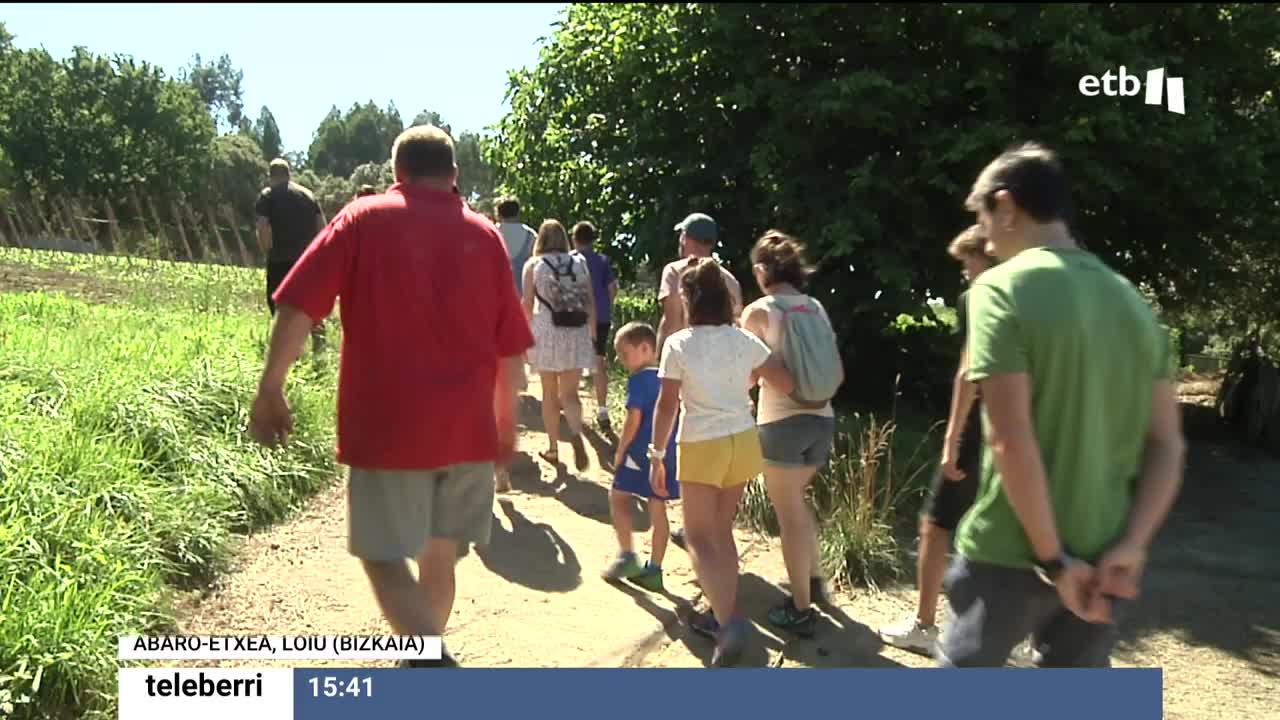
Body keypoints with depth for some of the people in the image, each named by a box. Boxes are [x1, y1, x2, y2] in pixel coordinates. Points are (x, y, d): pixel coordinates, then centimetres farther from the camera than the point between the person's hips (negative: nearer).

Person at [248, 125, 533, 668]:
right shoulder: (483, 234, 8)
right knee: (440, 556, 17)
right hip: (467, 427, 4)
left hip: (387, 425, -3)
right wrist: (506, 419, 20)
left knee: (385, 559, 2)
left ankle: (434, 665, -18)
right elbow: (510, 347, 9)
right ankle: (423, 661, 33)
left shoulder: (364, 219, 2)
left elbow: (299, 307, -7)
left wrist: (270, 389, 0)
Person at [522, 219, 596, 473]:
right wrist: (592, 332, 11)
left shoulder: (533, 264, 2)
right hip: (577, 332, 1)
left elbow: (527, 304, -2)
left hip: (546, 332, -1)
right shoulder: (580, 263, 8)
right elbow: (590, 302, 5)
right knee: (570, 392, 6)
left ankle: (553, 448, 17)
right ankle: (576, 434, -22)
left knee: (550, 393, 11)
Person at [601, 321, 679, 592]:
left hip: (641, 451, -7)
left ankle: (627, 555, 8)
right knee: (658, 509, 10)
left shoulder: (639, 379, -13)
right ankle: (654, 569, 17)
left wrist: (620, 451, -6)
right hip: (669, 453, 7)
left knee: (618, 496, 11)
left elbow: (633, 420, -16)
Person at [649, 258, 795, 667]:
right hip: (742, 443, 5)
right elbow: (786, 383, 4)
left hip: (702, 447, -4)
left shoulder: (678, 344, -9)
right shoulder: (744, 340, 1)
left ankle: (728, 621, -12)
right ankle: (724, 615, 25)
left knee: (700, 538, 5)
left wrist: (657, 456, -2)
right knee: (721, 530, 19)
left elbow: (667, 406, -10)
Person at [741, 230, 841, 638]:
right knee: (796, 501, 26)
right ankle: (814, 581, 35)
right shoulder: (817, 308, 7)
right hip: (821, 420, 6)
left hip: (782, 423, -5)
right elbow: (837, 373, 12)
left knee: (789, 514, 6)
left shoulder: (759, 312, -8)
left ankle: (801, 611, 14)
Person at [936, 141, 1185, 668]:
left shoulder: (1002, 288, -15)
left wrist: (1053, 558, -15)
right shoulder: (1132, 300, 6)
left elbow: (1012, 441, -22)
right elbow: (1168, 445, 4)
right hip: (1101, 558, 6)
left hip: (1010, 552, -5)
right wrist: (1130, 548, -2)